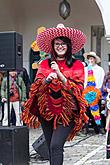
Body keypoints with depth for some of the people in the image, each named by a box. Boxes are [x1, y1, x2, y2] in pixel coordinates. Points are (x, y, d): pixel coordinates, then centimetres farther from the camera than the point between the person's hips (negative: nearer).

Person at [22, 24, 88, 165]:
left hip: (67, 112, -4)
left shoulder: (76, 65, 1)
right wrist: (47, 79, -17)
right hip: (46, 111, 4)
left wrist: (59, 74, -16)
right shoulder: (44, 64, 10)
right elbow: (36, 87, 4)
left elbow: (77, 89, -7)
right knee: (51, 148, 10)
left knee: (56, 146, -17)